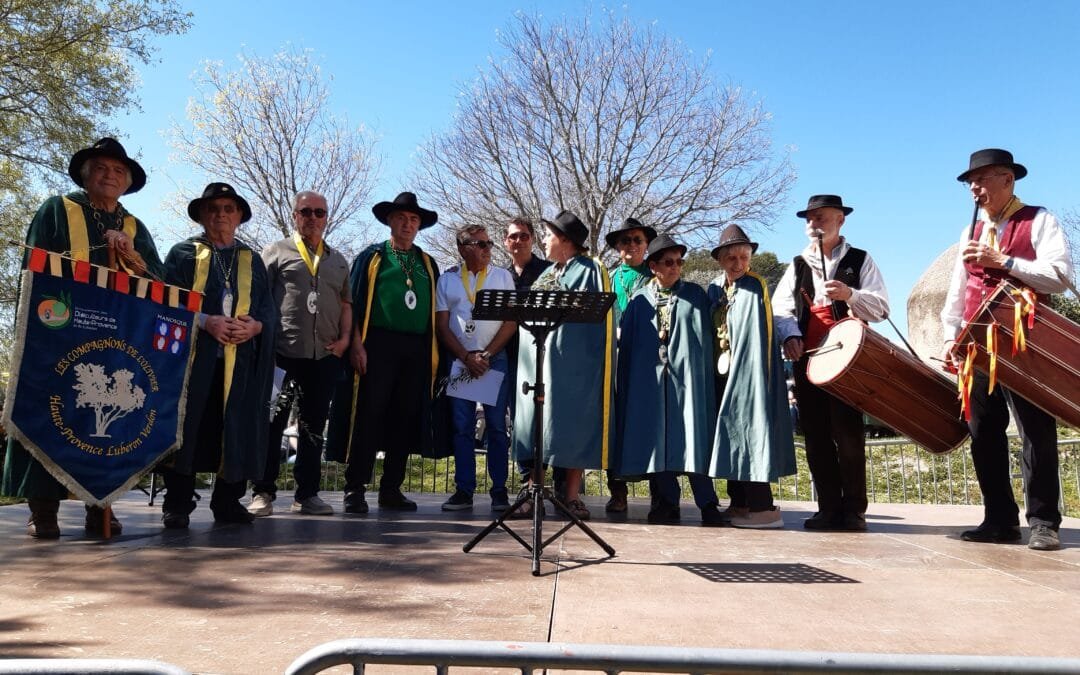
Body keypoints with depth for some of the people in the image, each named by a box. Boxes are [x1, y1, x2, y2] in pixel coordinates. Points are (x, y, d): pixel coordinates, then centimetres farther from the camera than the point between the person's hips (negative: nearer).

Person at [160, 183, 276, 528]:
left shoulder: (252, 259, 19)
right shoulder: (183, 253, 11)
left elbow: (268, 307, 12)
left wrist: (255, 325, -10)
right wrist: (205, 321, -15)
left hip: (240, 360, 2)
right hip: (193, 355, -2)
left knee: (236, 429, 0)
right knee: (188, 426, -3)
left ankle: (228, 500, 8)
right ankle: (177, 503, 5)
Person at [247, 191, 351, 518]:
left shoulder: (338, 261, 19)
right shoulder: (276, 252, 9)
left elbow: (346, 304, 18)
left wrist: (344, 338, 3)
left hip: (325, 354, 4)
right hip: (283, 352, -3)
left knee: (314, 425, 7)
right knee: (272, 421, 0)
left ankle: (307, 494, 15)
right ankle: (262, 493, 8)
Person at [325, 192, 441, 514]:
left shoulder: (428, 264, 18)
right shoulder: (371, 257, 8)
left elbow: (435, 309, 16)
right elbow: (353, 302, 1)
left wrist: (434, 353, 6)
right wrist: (357, 344, -10)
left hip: (416, 349, 4)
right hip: (378, 344, -4)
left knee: (405, 419, 5)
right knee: (367, 415, -5)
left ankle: (391, 489, 13)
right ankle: (355, 488, 2)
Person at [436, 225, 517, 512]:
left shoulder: (502, 276, 8)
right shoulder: (447, 279, 9)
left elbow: (511, 321, 2)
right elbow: (442, 325, 5)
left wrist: (486, 355, -7)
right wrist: (466, 358, -6)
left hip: (495, 359, -1)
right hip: (459, 360, 1)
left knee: (497, 426, -1)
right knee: (462, 427, 2)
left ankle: (499, 491, 5)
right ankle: (464, 490, 8)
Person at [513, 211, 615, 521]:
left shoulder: (590, 270, 1)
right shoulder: (548, 273, 22)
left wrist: (555, 309, -11)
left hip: (574, 360, -7)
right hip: (539, 357, 7)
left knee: (574, 424, -5)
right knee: (536, 422, 2)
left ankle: (571, 495, 0)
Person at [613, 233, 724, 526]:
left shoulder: (695, 294, 9)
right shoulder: (639, 300, 10)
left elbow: (706, 336, 7)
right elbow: (626, 341, 10)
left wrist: (705, 370, -1)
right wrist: (626, 380, 4)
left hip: (687, 376, -1)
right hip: (650, 378, 2)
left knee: (693, 436, -4)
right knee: (657, 438, 3)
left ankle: (707, 504, 3)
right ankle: (667, 502, 13)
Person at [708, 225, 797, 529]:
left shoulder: (755, 286, -6)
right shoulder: (715, 289, 14)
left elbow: (759, 333, -13)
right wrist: (716, 363, 7)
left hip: (749, 370, -7)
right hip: (723, 370, 7)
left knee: (749, 429, -10)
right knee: (731, 431, 8)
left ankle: (762, 506, -6)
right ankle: (739, 502, 16)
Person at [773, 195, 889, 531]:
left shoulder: (860, 260, 8)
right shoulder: (797, 266, 17)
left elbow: (881, 307, -2)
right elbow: (780, 307, 4)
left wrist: (849, 295, -20)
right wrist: (790, 335, -15)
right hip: (807, 359, 4)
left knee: (847, 433, -6)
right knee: (816, 436, 3)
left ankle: (854, 509, 4)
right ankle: (829, 509, 10)